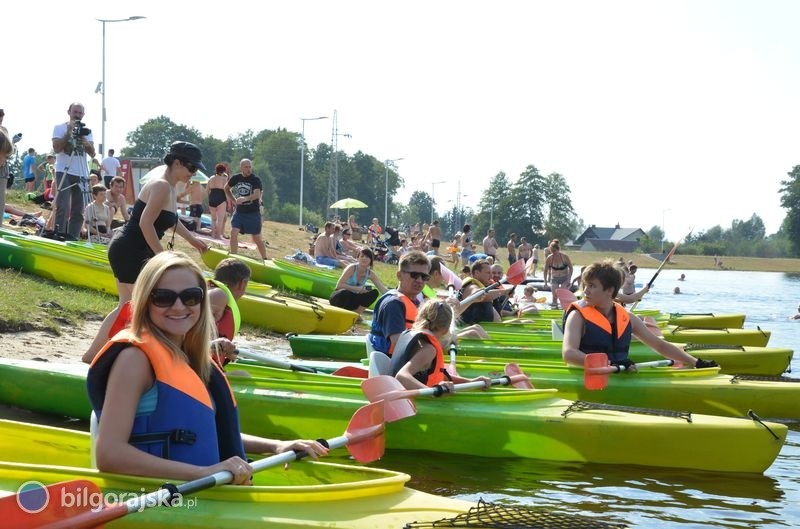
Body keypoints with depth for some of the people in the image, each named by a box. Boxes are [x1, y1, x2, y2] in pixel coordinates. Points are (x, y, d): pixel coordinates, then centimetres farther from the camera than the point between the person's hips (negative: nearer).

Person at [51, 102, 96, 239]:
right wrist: (69, 133, -13)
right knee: (63, 206, -14)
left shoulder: (86, 130, 14)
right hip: (64, 172, -4)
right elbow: (56, 148, -10)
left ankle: (73, 237, 3)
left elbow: (92, 154, 5)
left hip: (81, 174, 4)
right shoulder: (60, 128, 3)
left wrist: (85, 141, -13)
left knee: (78, 211, 1)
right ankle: (59, 235, -11)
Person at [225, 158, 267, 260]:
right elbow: (226, 188, 19)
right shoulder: (236, 178, 1)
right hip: (239, 211, 3)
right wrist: (233, 200, 6)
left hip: (253, 212, -3)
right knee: (233, 232, -12)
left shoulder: (255, 180, -11)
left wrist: (245, 199, -44)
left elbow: (257, 194, -27)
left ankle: (265, 259, 18)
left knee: (257, 238, 4)